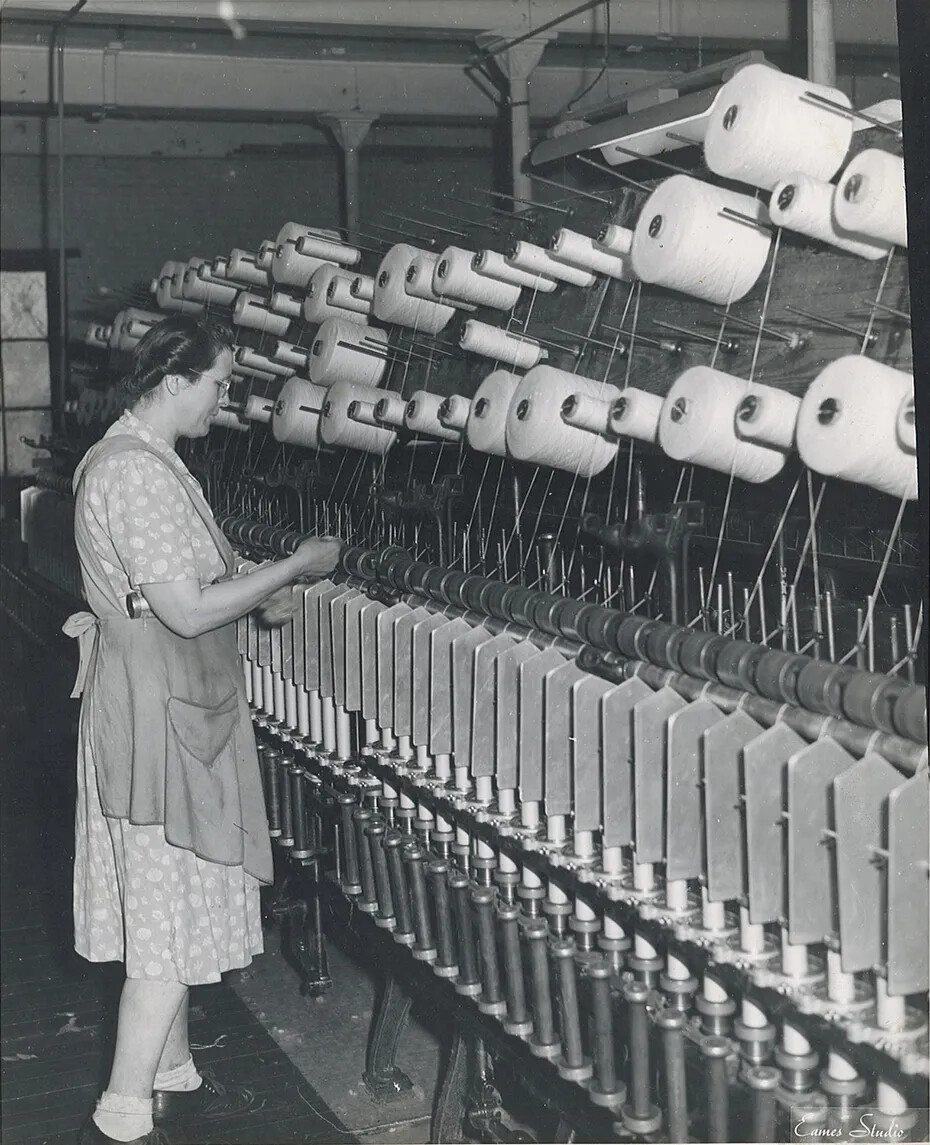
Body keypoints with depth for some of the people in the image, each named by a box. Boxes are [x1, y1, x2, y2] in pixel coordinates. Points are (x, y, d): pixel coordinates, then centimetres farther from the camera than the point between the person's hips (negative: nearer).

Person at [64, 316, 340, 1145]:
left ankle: (170, 1076, 32)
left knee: (169, 912, 19)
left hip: (167, 713, 10)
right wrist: (294, 568, -15)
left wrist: (259, 596, 8)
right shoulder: (134, 473, -22)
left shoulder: (141, 459, 12)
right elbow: (188, 611, -25)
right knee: (173, 920, -2)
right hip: (160, 720, -10)